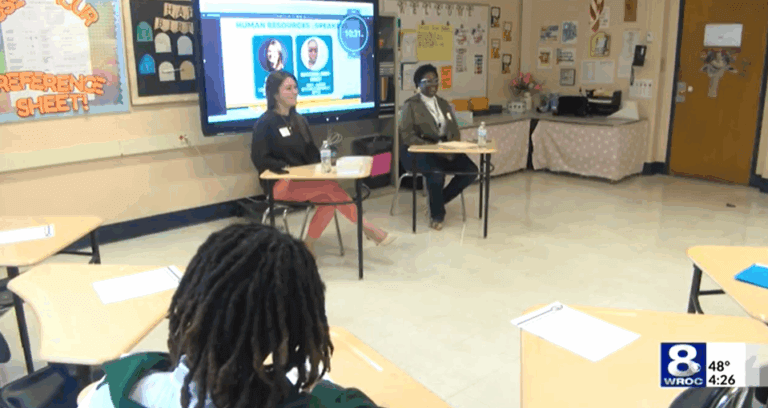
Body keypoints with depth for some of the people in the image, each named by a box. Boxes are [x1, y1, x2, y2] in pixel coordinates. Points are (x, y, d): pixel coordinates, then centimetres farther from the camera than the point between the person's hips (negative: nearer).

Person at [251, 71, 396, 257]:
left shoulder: (299, 121, 16)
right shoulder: (265, 124, -5)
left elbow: (312, 153, 18)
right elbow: (259, 158, -10)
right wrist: (285, 167, -21)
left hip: (303, 181, 7)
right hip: (279, 184, -7)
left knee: (328, 197, -24)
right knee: (330, 186, -26)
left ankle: (308, 246, -15)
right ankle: (366, 228, -16)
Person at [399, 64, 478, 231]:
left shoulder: (443, 103, 16)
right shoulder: (411, 105, -3)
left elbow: (454, 130, 15)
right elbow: (406, 136, -12)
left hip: (445, 149, 6)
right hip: (418, 151, -6)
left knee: (471, 170, -15)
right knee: (436, 173, -36)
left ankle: (438, 201, 5)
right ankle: (437, 214, -7)